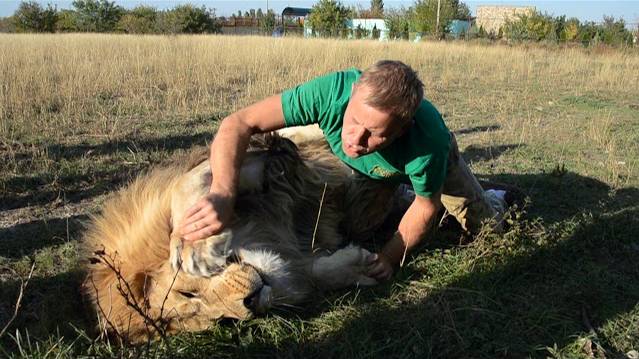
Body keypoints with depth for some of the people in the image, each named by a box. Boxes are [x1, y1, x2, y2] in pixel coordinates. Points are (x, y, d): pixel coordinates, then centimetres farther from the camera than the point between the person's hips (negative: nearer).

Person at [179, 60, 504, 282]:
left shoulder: (429, 143, -46)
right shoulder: (332, 91, -44)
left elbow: (426, 207, -25)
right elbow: (239, 123, -44)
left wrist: (391, 256, -32)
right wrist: (222, 194, -58)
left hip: (431, 161, -1)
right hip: (370, 170, 2)